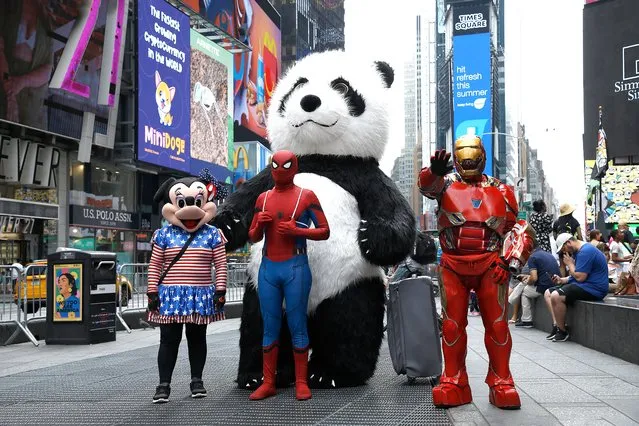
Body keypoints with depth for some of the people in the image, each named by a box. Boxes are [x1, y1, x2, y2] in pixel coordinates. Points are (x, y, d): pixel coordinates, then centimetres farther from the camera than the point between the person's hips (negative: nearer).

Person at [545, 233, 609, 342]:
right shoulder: (578, 251, 17)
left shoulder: (586, 251, -18)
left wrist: (570, 264, -8)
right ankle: (556, 325, -3)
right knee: (548, 293, 9)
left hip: (592, 288, -12)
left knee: (556, 296, -26)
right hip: (583, 285, 12)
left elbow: (580, 277, -23)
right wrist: (562, 280, 8)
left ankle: (563, 332, -13)